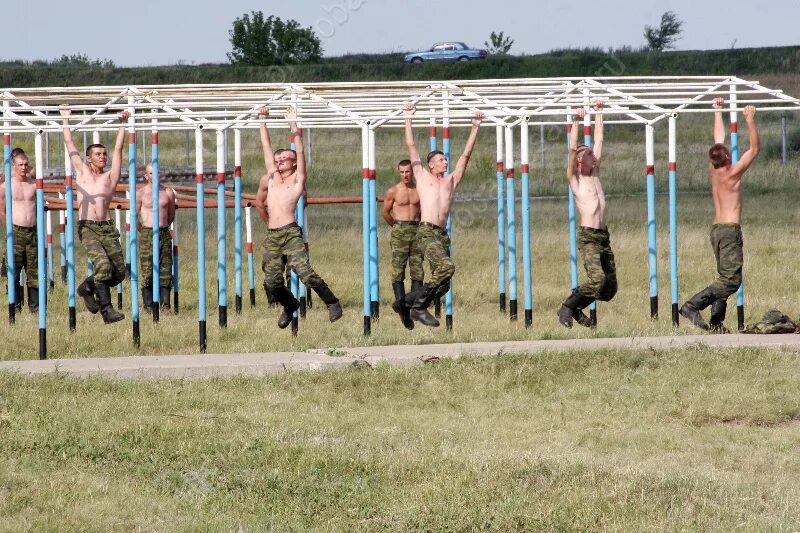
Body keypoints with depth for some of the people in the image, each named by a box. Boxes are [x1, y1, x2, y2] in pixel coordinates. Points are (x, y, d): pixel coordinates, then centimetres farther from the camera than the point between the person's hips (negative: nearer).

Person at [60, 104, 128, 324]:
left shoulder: (110, 176, 16)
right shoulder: (82, 172, 14)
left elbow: (118, 149, 15)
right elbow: (70, 144, 18)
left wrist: (122, 125, 14)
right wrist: (66, 119, 21)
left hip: (107, 227, 3)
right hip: (87, 227, -3)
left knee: (119, 272, -4)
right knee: (102, 264, -22)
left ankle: (88, 287, 22)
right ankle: (106, 309, -20)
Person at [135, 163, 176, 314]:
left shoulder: (168, 193, 9)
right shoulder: (141, 193, 0)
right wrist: (144, 232, 5)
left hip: (164, 233, 3)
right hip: (147, 234, -3)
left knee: (165, 270, 0)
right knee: (147, 271, -5)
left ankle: (165, 303, 4)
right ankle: (148, 304, -2)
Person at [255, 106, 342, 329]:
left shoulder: (297, 179, 6)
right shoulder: (271, 178, 19)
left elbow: (300, 152, -4)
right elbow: (267, 147, 23)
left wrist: (294, 127, -9)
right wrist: (262, 121, 22)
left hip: (291, 233, -6)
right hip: (272, 236, 6)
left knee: (305, 272, -19)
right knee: (272, 281, 3)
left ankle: (332, 302, -6)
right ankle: (289, 305, 30)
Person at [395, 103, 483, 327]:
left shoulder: (451, 180, 23)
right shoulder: (423, 176, 13)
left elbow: (466, 154, 23)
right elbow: (411, 146, 12)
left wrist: (475, 127, 20)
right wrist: (408, 118, 12)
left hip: (442, 234, 6)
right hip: (426, 232, -6)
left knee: (442, 283, 0)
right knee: (446, 266, -27)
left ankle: (405, 303, 14)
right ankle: (418, 306, -20)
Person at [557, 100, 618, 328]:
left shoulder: (595, 176, 18)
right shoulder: (575, 180, 2)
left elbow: (598, 141, 20)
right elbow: (573, 149, -9)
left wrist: (598, 113, 23)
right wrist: (576, 121, -11)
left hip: (603, 237, 7)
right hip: (588, 238, -7)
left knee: (610, 287, 4)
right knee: (597, 279, -22)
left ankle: (577, 308, 21)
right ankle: (567, 308, -4)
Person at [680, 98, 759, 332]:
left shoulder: (713, 170, 6)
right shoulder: (732, 173, -13)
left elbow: (718, 138, 19)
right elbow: (755, 148, -14)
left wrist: (717, 112, 28)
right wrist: (750, 121, -16)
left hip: (717, 230, 9)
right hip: (730, 229, -9)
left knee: (725, 277, 14)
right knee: (731, 280, -14)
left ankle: (717, 322, 7)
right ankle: (692, 306, -26)